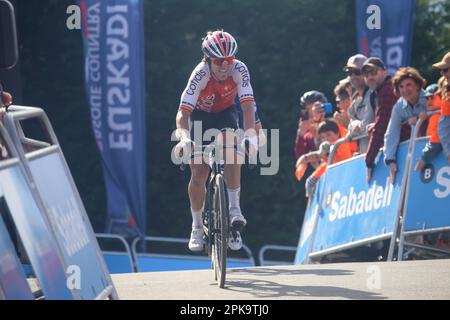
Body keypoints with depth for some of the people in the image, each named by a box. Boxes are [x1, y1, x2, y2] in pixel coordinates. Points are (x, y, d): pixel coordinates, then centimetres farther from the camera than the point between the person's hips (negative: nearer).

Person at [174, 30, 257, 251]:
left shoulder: (239, 70, -28)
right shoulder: (200, 75, -33)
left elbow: (248, 105, -35)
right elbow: (183, 111, -39)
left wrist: (250, 134, -52)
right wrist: (184, 137, -57)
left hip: (225, 113, 1)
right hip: (200, 115, -1)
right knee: (199, 173, -7)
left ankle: (234, 208, -21)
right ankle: (197, 227, 9)